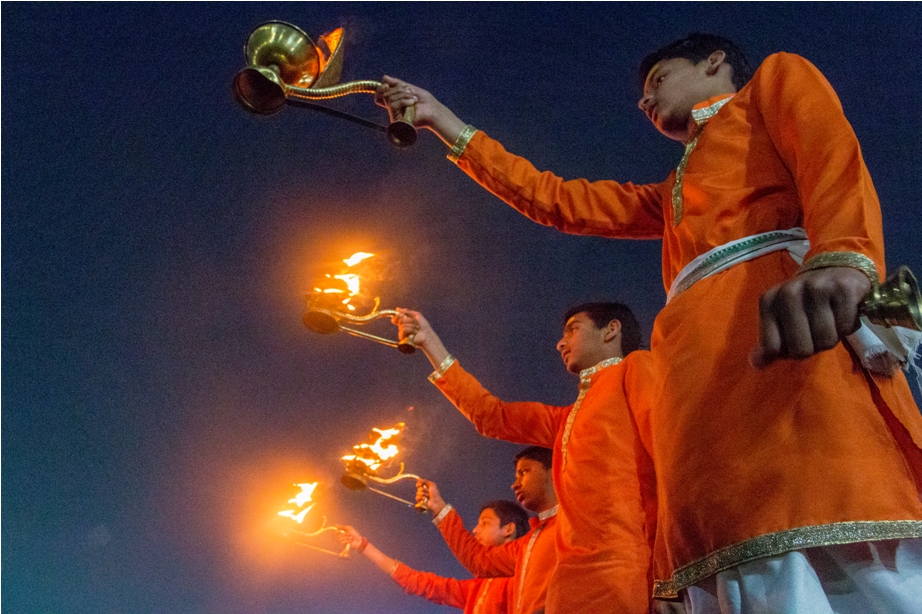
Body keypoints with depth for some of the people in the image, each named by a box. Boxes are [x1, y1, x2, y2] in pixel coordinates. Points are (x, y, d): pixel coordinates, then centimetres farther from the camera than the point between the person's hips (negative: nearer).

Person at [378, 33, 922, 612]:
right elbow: (555, 200, 43)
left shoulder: (777, 78, 24)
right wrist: (446, 123, 46)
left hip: (791, 325, -6)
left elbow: (836, 152, 1)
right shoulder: (673, 195, 42)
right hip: (702, 387, 6)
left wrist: (840, 259, -23)